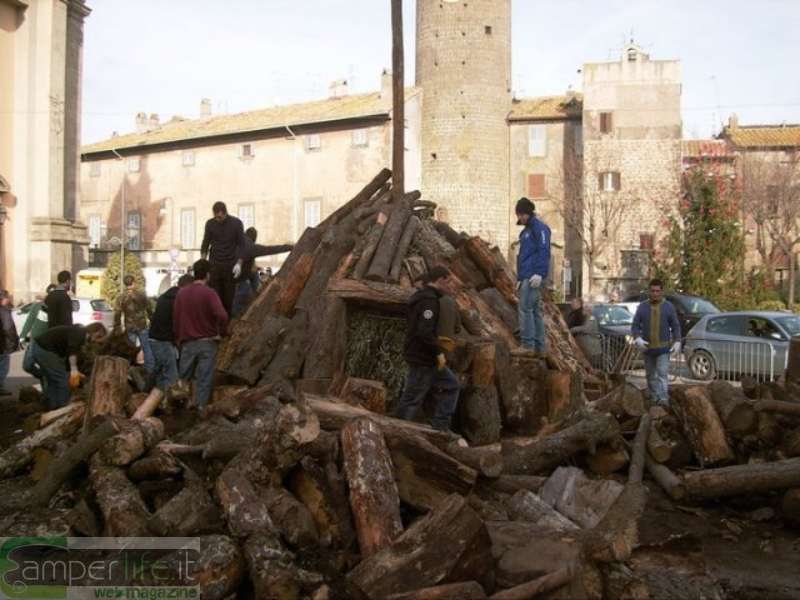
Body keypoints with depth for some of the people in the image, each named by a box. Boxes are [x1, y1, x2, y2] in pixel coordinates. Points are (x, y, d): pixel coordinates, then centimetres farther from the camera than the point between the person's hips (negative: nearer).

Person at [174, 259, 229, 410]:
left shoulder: (181, 293, 5)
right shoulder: (209, 293, -11)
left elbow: (175, 318, 9)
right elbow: (222, 316, -24)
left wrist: (178, 339, 20)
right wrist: (220, 332, -8)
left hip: (187, 342, 4)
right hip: (207, 342, -4)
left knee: (184, 376, 14)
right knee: (204, 379, 2)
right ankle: (200, 407, 4)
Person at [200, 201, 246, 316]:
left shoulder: (236, 223, -5)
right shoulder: (210, 224, 1)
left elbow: (241, 244, -2)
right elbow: (205, 243, 9)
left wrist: (239, 263, -11)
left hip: (230, 265, -1)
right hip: (214, 264, 1)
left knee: (228, 296, 2)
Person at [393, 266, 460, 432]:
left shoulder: (420, 296, 12)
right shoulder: (429, 300, -20)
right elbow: (424, 331, -29)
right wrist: (439, 352, -19)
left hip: (424, 356, 11)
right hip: (423, 358, -11)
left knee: (450, 384, 16)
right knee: (412, 399, -2)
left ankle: (440, 427, 16)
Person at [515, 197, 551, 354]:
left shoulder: (540, 228, -5)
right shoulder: (526, 231, 23)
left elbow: (544, 251, -15)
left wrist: (539, 273, -23)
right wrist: (519, 278, 23)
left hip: (534, 277, -10)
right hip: (526, 277, 10)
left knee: (525, 308, -14)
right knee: (535, 310, 9)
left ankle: (527, 344, -14)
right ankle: (539, 346, 12)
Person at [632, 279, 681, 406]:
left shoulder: (669, 307, -3)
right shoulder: (642, 307, -2)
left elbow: (676, 326, 2)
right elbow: (635, 326, -2)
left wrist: (677, 342, -10)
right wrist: (638, 339, -19)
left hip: (663, 348, -2)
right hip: (647, 348, 2)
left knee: (662, 374, -12)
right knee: (651, 375, 9)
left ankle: (663, 400, -17)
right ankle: (654, 399, 20)